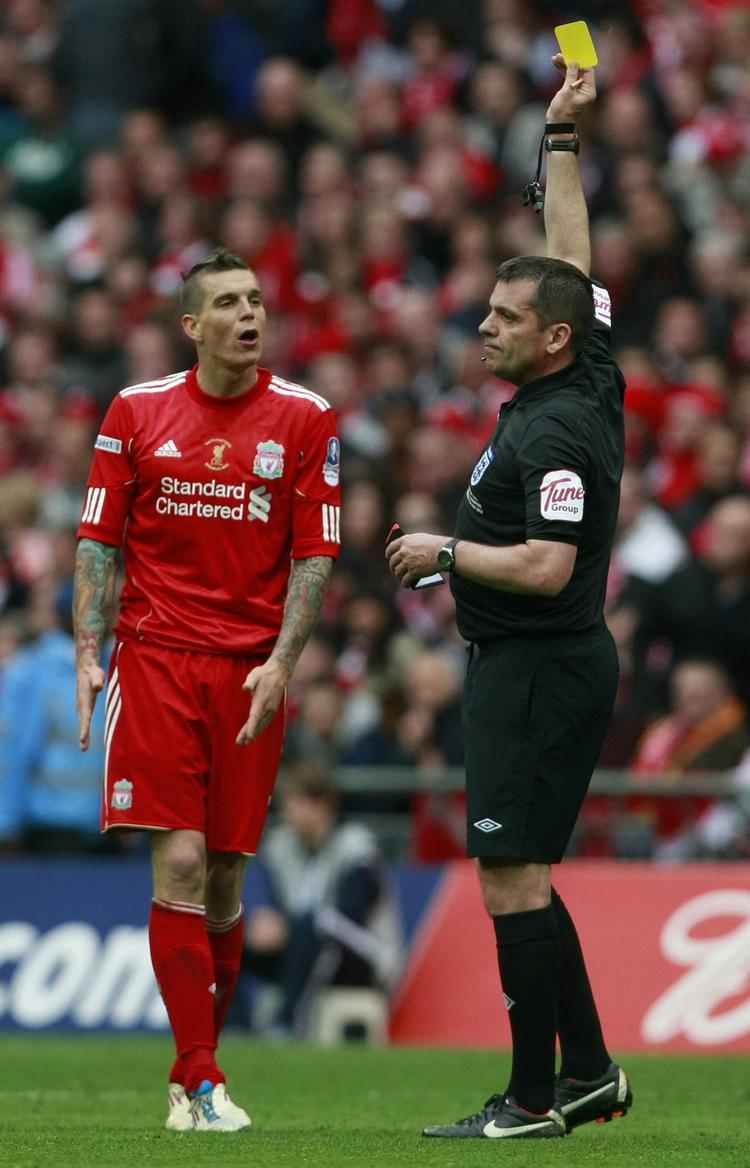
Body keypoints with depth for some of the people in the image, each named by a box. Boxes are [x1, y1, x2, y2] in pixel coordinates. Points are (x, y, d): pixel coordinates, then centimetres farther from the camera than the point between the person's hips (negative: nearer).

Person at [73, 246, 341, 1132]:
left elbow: (315, 554, 2)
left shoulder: (304, 418, 3)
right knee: (178, 863, -12)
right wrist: (88, 652, -2)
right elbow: (99, 542, 8)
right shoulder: (137, 412, 4)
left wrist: (280, 662, -8)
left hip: (251, 671, 1)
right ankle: (200, 1079, -10)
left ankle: (193, 1079, 17)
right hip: (155, 659, -1)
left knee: (224, 876, 3)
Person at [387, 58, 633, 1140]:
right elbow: (572, 256, 19)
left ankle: (533, 1099, -8)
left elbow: (546, 568, -25)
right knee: (518, 877, 14)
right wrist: (561, 137, 20)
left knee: (512, 878, -9)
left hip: (540, 671, -10)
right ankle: (588, 1070, 18)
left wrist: (444, 551, -12)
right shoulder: (590, 380, 8)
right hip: (528, 665, 10)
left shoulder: (557, 432, -19)